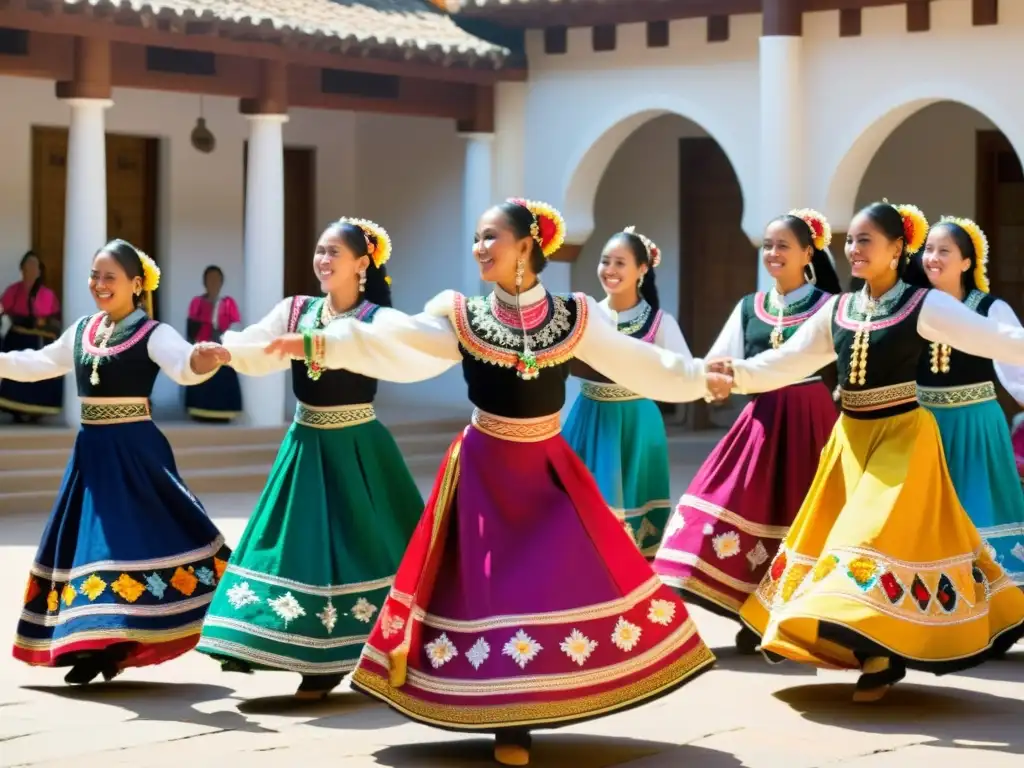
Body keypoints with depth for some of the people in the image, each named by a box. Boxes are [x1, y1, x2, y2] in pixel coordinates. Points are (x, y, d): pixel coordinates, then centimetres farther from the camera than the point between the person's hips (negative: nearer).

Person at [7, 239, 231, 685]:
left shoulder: (152, 334, -9)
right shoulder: (81, 331, 10)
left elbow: (182, 365, -29)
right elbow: (40, 364, 25)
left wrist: (201, 359, -51)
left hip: (135, 451, -7)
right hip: (91, 451, 7)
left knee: (141, 535, -12)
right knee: (87, 540, 8)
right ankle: (96, 644, 16)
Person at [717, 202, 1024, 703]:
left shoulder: (924, 306, -9)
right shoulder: (837, 310, 7)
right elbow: (787, 361, 5)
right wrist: (738, 373, -11)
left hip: (902, 436, -6)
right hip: (851, 437, 6)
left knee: (883, 537, -12)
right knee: (838, 535, 6)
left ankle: (883, 657, -3)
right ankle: (877, 651, 15)